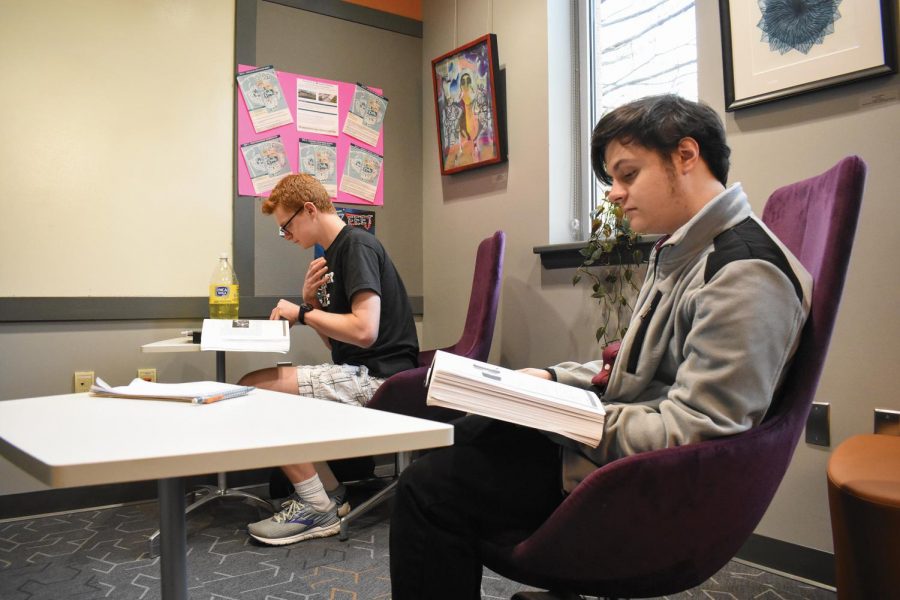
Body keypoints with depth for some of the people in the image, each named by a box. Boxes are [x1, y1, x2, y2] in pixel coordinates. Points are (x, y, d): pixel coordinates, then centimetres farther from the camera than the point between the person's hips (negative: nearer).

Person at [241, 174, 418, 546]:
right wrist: (311, 301, 2)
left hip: (378, 376, -11)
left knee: (253, 389, -15)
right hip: (361, 374, 11)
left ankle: (318, 508, -5)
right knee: (267, 395, 16)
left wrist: (304, 313, -10)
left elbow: (363, 330, -25)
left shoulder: (357, 245, -12)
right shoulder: (335, 253, 18)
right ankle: (329, 493, 11)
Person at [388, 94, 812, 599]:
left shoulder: (744, 274, -22)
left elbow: (687, 434, -26)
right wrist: (553, 378, 4)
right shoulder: (683, 251, 10)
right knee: (456, 437, 18)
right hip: (618, 441, 10)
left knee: (429, 488, -16)